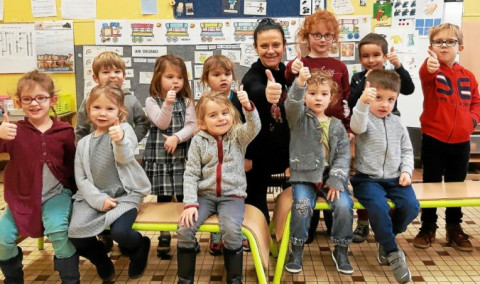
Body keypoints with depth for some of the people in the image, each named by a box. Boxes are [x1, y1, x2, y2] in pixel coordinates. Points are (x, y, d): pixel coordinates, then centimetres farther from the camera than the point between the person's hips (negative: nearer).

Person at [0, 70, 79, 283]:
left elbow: (72, 165, 8)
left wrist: (74, 191, 1)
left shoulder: (65, 131, -3)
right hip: (21, 196, 2)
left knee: (58, 230, -26)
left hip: (55, 194, -2)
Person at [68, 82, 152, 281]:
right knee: (75, 234, -17)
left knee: (119, 231, -28)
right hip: (95, 197, 4)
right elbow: (81, 178, 5)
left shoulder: (123, 130, -1)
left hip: (125, 194, -4)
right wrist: (99, 200, -10)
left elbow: (125, 158, -19)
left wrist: (120, 141, -41)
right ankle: (101, 260, 15)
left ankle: (140, 248, 10)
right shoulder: (84, 143, 10)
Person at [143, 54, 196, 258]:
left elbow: (192, 125, -2)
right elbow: (162, 124, -10)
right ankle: (164, 237, 22)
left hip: (183, 156, 1)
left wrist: (177, 137, -16)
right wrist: (168, 103, -22)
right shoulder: (152, 101, 2)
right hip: (160, 156, -1)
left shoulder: (186, 101, 7)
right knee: (164, 197, 7)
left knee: (184, 196, 3)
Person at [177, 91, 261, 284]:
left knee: (232, 231, -27)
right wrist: (190, 203, -12)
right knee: (184, 229, -19)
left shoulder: (238, 135, 1)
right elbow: (191, 174, -1)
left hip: (232, 195, -1)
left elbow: (254, 127, -21)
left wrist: (248, 106, -42)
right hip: (205, 195, 2)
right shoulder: (198, 141, 1)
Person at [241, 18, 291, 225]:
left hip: (278, 150, 7)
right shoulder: (252, 76, -20)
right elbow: (255, 90, -45)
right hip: (256, 153, -7)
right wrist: (265, 93, -68)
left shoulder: (284, 71, 3)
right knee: (256, 202, 0)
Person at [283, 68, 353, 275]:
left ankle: (340, 250, 4)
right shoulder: (298, 118, 4)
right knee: (302, 206, -26)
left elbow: (343, 155, 4)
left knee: (344, 206, -19)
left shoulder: (337, 126, 11)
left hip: (330, 176, 2)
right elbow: (291, 104, -20)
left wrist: (336, 180, -10)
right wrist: (299, 83, -39)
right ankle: (296, 250, -4)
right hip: (303, 175, -2)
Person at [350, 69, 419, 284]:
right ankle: (393, 252, -8)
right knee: (378, 207, -31)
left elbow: (407, 150, 19)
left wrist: (406, 170, 1)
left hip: (394, 178, 5)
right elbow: (357, 126, -29)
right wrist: (362, 103, -47)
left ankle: (385, 239, 10)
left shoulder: (397, 124, 13)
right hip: (368, 179, -5)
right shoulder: (364, 118, -3)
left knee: (411, 206, -18)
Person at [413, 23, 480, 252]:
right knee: (431, 185, 7)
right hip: (433, 140, -4)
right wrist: (430, 67, -56)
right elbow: (426, 75, -33)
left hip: (461, 142, 4)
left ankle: (454, 228, 30)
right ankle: (428, 227, 22)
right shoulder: (431, 72, -8)